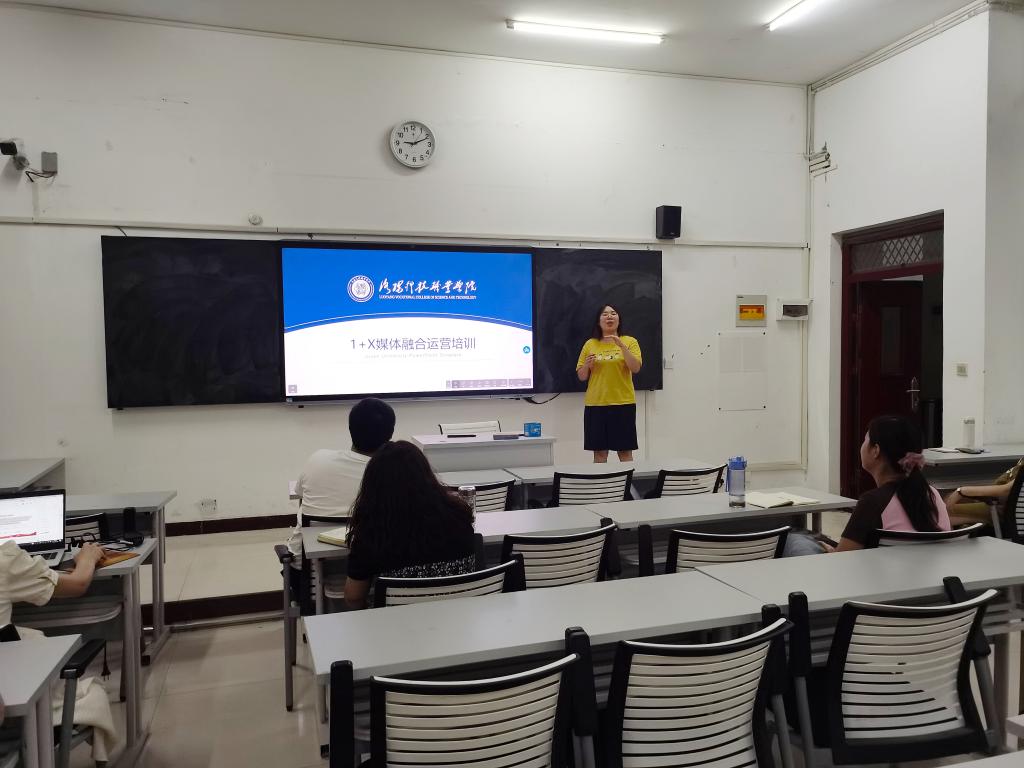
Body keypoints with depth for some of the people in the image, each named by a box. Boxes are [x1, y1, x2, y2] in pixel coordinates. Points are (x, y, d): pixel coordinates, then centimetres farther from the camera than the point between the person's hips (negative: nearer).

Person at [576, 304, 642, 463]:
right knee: (599, 452, 4)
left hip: (623, 403, -2)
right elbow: (581, 377, 10)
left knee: (625, 451, 3)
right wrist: (586, 365, -10)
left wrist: (622, 346, -19)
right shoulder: (590, 344, 8)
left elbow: (636, 368, -11)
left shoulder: (630, 341, 3)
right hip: (595, 404, 2)